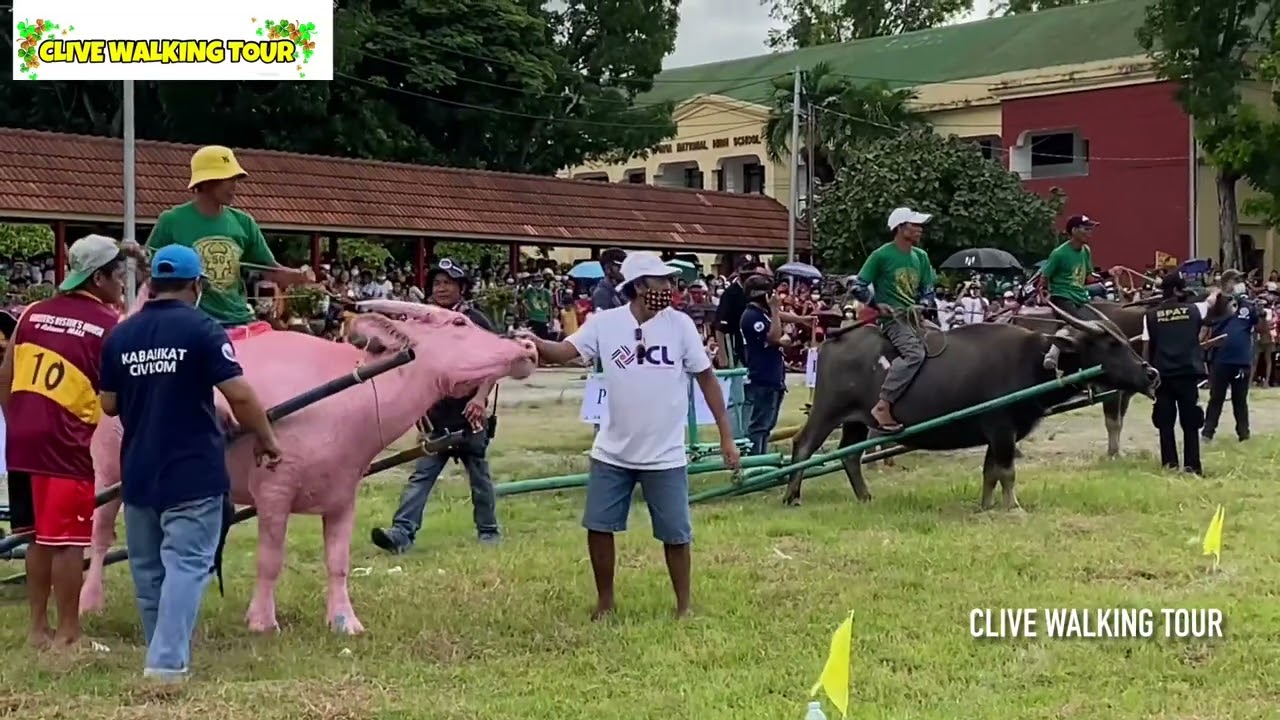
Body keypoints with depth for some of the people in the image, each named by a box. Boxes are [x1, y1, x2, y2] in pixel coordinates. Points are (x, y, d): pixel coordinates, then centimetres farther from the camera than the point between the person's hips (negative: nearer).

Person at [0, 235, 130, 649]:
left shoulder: (34, 314, 14)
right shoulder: (108, 324, -3)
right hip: (65, 443, -6)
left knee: (40, 537, 16)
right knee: (67, 540, 0)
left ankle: (38, 628, 21)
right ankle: (68, 633, 5)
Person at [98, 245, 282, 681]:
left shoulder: (121, 335, 4)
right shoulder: (201, 330, -10)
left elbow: (109, 405, 11)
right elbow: (240, 395, -16)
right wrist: (265, 439, -2)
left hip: (138, 472, 5)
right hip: (193, 473, -5)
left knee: (148, 569, 16)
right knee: (186, 564, -5)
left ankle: (162, 653, 27)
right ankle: (167, 660, -16)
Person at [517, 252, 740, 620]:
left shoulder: (679, 324, -8)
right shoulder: (605, 322, -7)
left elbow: (706, 378, -1)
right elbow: (563, 352, -17)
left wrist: (726, 437, -2)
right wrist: (535, 344, -40)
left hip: (665, 455, -1)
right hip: (612, 452, 1)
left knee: (675, 534, 6)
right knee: (598, 527, 7)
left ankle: (684, 606, 24)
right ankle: (604, 601, 26)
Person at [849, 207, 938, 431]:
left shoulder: (921, 256, 13)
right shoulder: (882, 255, -6)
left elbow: (928, 292, 19)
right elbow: (858, 287, -2)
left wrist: (922, 305, 0)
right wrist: (877, 304, -9)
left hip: (916, 317, 8)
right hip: (893, 318, -8)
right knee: (915, 353, -31)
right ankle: (883, 407, -34)